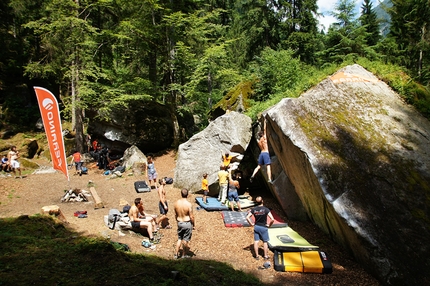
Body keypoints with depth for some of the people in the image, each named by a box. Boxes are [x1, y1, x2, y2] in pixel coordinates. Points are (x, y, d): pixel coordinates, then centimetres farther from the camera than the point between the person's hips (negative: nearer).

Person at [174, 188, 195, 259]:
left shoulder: (176, 203, -6)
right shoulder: (189, 204, -21)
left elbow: (175, 215, 6)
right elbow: (191, 217, -15)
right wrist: (194, 225, -2)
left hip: (179, 223, 4)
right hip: (187, 223, -4)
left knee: (179, 239, 20)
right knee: (186, 240, 11)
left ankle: (176, 254, 25)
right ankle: (184, 255, 24)